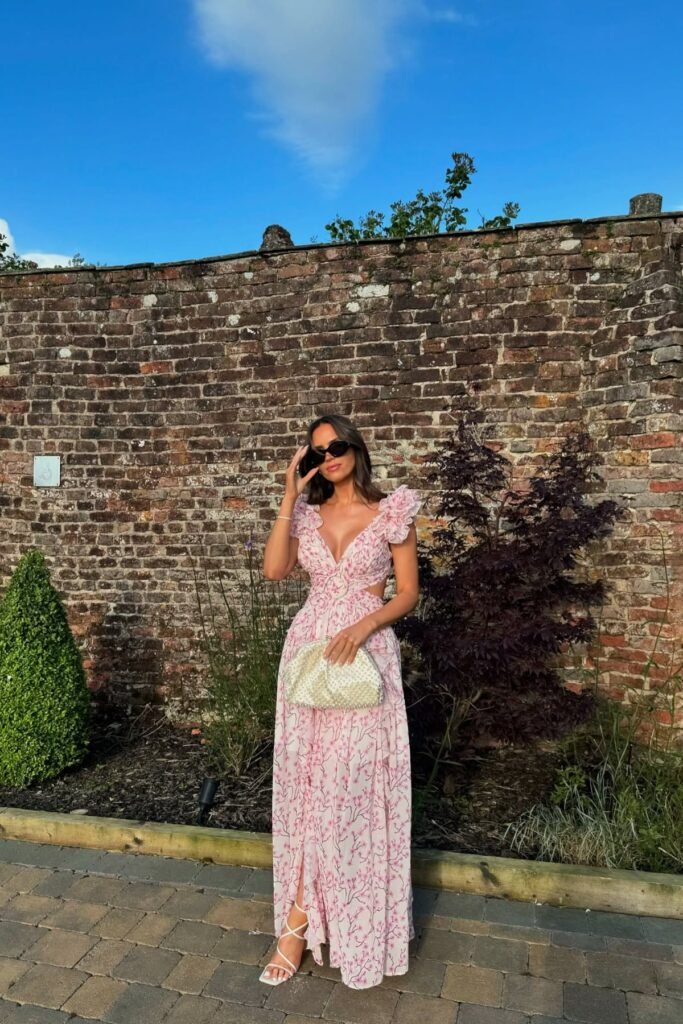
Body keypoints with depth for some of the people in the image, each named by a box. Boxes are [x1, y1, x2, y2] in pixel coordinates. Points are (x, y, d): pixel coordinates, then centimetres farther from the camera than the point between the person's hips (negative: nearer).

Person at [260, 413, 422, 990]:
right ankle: (301, 916, 22)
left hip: (366, 653, -3)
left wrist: (363, 626, -17)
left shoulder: (391, 513, -3)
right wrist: (290, 497, -10)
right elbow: (274, 570, -8)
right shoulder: (308, 513, 6)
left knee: (354, 784, 3)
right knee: (306, 778, 7)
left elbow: (409, 594, -1)